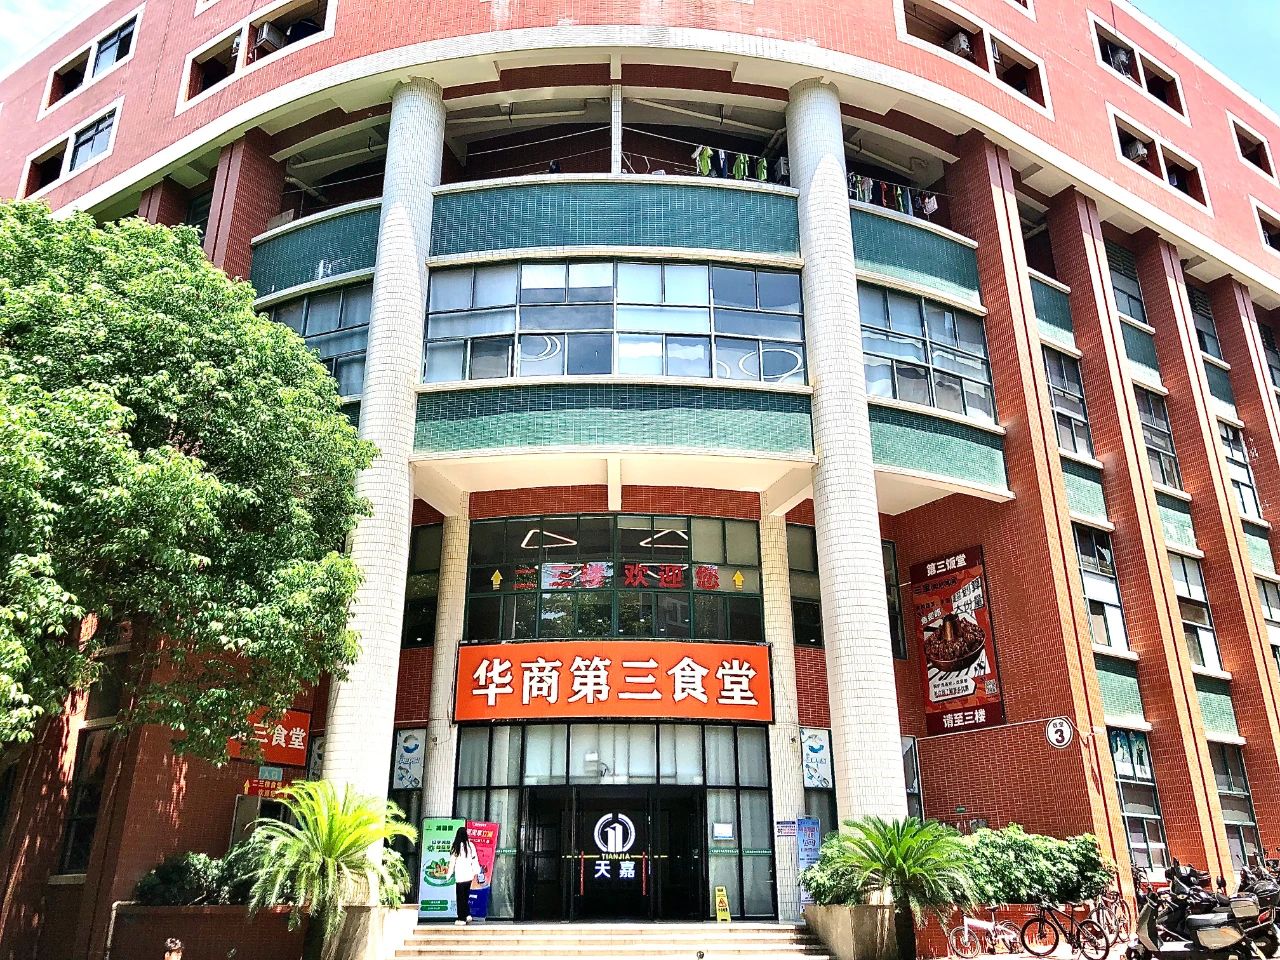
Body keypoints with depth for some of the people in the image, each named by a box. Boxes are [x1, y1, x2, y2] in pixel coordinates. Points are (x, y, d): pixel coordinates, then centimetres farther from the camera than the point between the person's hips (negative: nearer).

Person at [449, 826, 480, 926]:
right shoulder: (471, 845, -2)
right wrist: (476, 872, 14)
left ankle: (462, 919, 6)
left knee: (461, 897, 4)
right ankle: (468, 915, 14)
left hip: (460, 876, -4)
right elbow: (475, 859, 4)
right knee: (466, 896, 18)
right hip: (469, 875, 4)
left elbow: (452, 861, -5)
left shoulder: (456, 847, -11)